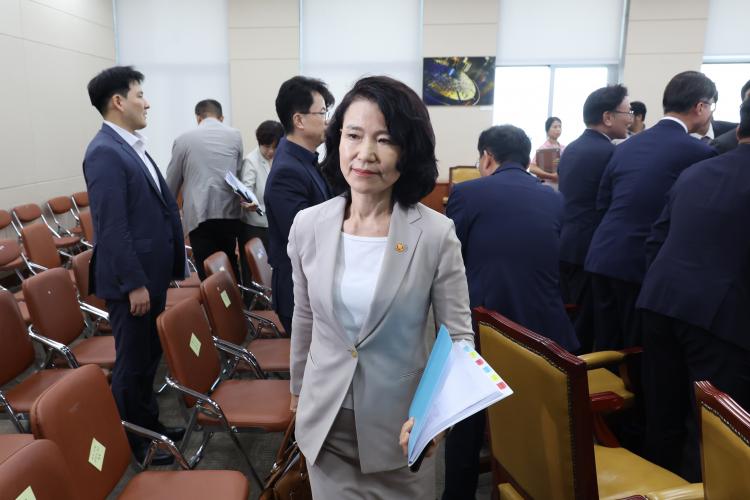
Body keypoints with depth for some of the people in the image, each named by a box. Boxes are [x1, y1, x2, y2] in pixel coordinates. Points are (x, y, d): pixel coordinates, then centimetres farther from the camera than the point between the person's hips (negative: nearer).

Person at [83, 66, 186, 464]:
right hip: (131, 279, -9)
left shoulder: (132, 147, 12)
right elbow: (112, 227, -22)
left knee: (149, 355, 20)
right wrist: (134, 284, -21)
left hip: (152, 273, 9)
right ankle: (132, 442, 24)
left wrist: (163, 270, 17)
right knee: (133, 362, 6)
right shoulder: (105, 152, -18)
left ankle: (149, 424, 36)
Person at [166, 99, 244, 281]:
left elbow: (172, 181, 12)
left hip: (199, 214, -2)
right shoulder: (235, 136, 8)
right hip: (229, 212, 2)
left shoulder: (184, 139, 4)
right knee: (230, 267, 14)